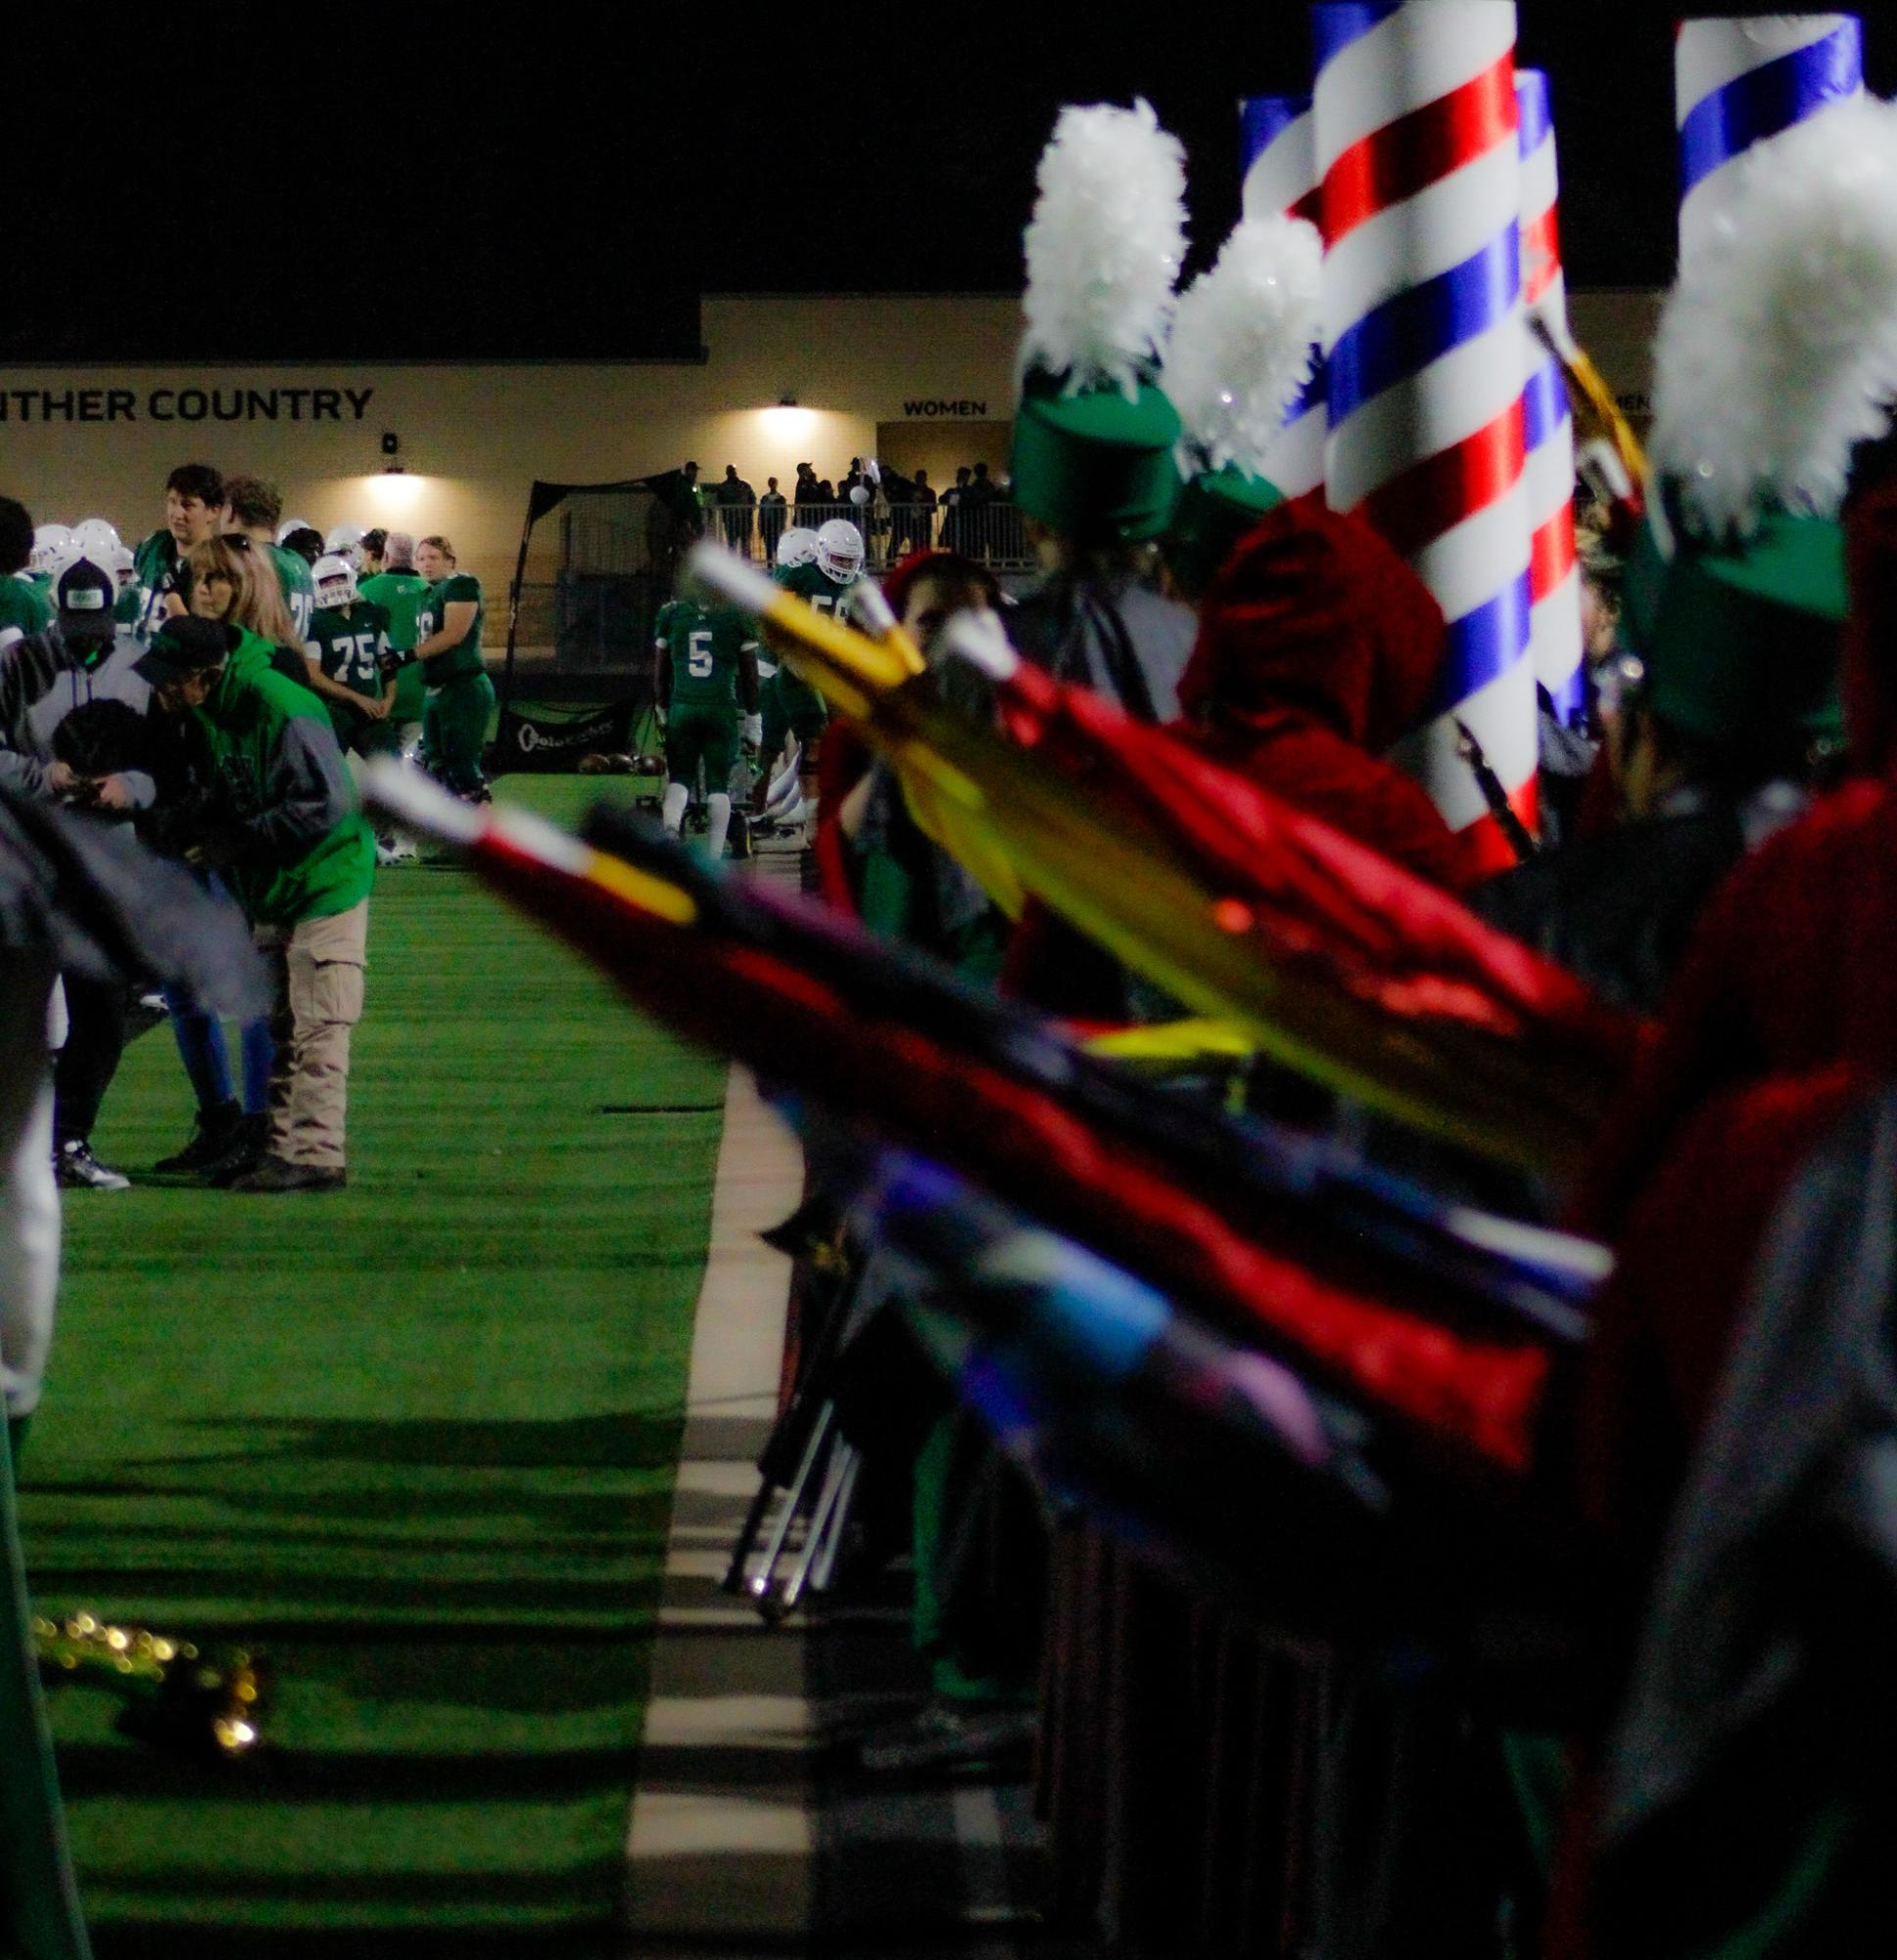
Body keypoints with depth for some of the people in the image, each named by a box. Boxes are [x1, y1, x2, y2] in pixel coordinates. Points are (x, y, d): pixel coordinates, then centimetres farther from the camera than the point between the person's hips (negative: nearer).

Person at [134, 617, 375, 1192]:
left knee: (316, 1027, -10)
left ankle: (317, 1154, -9)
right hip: (266, 894, 9)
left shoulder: (283, 709, -26)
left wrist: (235, 840, -21)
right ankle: (283, 1151, 19)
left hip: (324, 884, -9)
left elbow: (326, 805, -26)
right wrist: (200, 829, -6)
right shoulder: (202, 714, 0)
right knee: (278, 1028, 13)